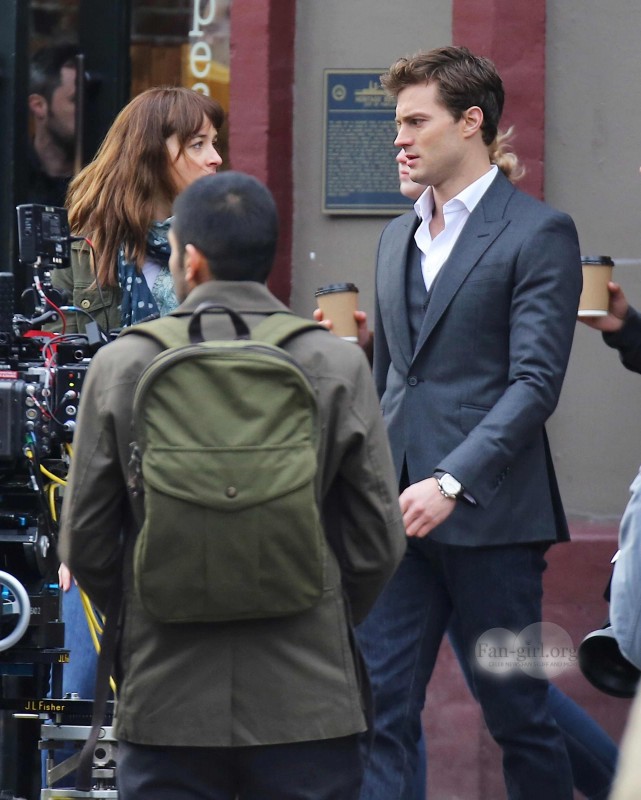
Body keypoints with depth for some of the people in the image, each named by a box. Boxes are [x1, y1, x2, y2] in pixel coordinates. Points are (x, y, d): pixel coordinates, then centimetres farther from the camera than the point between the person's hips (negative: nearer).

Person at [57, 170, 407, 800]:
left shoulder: (119, 367, -3)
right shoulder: (338, 367, -3)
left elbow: (84, 543, 2)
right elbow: (378, 542, -1)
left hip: (164, 696, 0)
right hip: (307, 697, 0)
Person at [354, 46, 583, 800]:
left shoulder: (539, 234, -5)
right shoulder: (399, 236, 17)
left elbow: (535, 382, -13)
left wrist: (452, 481, -22)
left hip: (488, 512, -6)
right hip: (398, 512, 6)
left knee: (519, 715, 3)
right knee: (379, 710, -1)